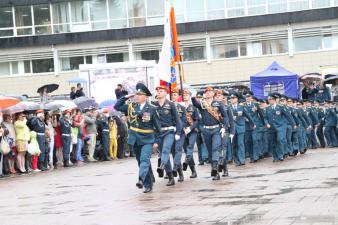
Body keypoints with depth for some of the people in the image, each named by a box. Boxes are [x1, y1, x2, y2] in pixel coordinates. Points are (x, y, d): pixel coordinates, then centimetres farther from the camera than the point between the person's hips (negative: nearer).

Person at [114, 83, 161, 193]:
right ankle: (148, 185, 22)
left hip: (147, 139, -4)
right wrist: (126, 97, 3)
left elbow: (157, 126, -1)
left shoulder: (151, 109, -4)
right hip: (135, 139, 4)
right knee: (141, 162, 10)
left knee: (144, 160, -21)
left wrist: (156, 140, -4)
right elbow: (117, 106, 12)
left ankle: (141, 179, -36)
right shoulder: (131, 107, 7)